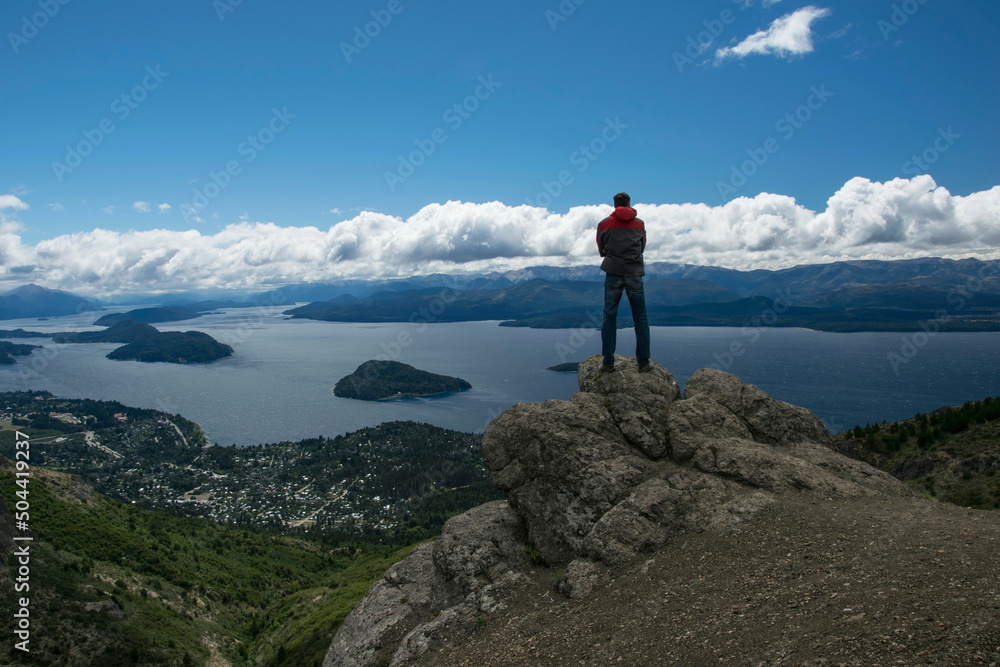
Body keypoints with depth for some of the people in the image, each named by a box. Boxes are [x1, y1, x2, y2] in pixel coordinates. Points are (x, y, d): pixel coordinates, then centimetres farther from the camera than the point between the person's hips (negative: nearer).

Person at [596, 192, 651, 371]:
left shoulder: (604, 224, 7)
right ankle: (643, 362, 3)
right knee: (640, 318, 6)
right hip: (634, 273, 1)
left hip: (613, 273, -1)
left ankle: (608, 362, -1)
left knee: (609, 318, 3)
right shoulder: (639, 224, 11)